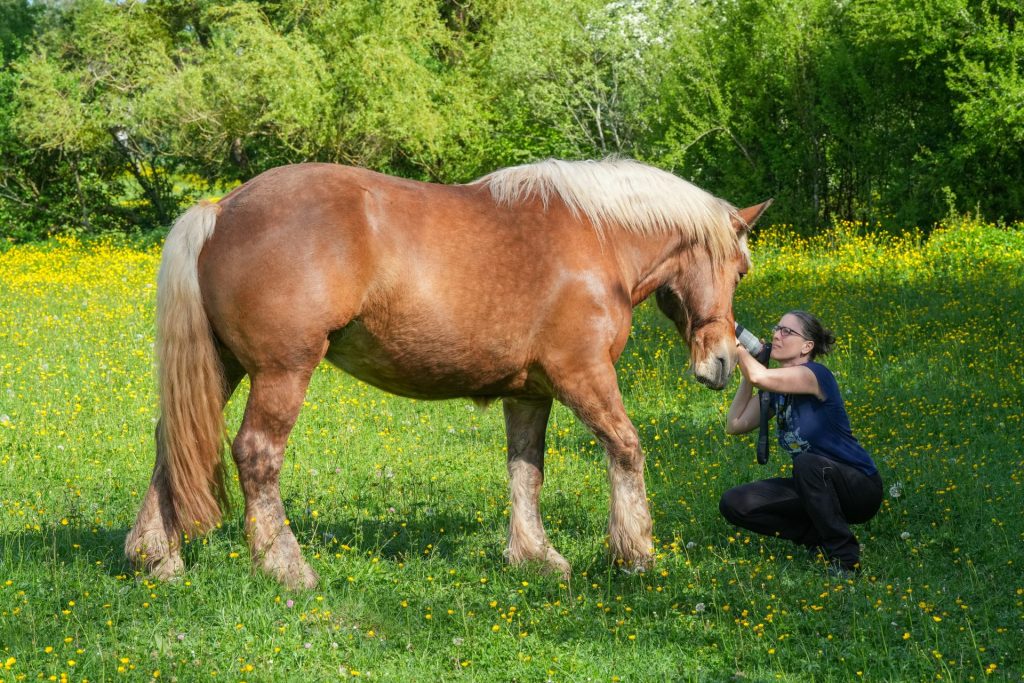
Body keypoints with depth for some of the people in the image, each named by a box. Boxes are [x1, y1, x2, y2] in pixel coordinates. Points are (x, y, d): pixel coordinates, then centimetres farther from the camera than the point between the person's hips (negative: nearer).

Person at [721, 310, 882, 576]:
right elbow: (735, 425, 6)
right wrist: (746, 376, 0)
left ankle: (845, 558, -24)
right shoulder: (776, 390, 6)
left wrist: (737, 343, -20)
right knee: (733, 503, -5)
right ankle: (820, 538, 0)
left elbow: (760, 377, -35)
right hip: (816, 486, 8)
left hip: (860, 488, -8)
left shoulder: (815, 375, -19)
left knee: (807, 463, -39)